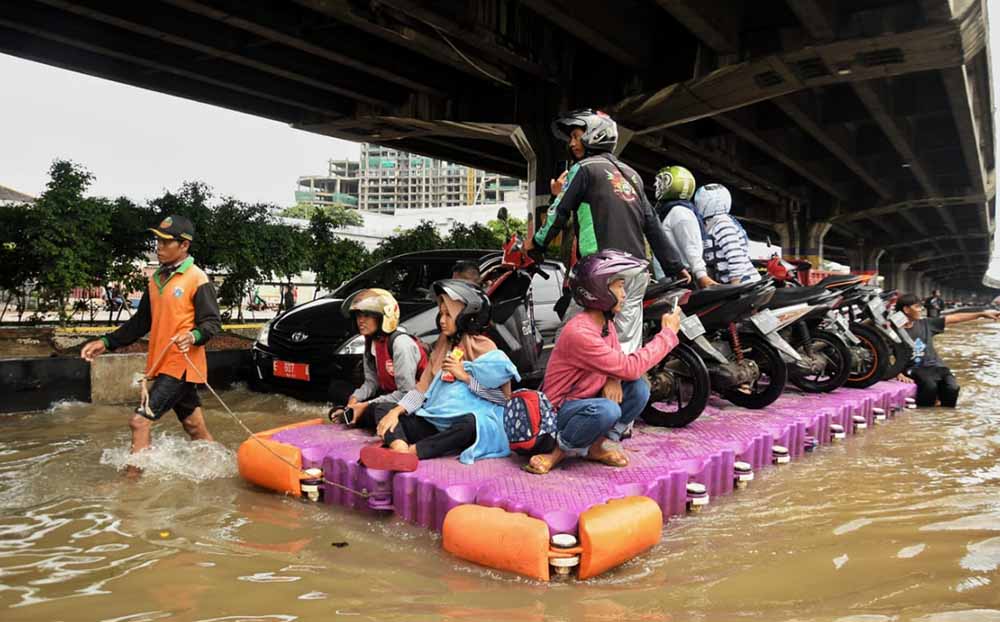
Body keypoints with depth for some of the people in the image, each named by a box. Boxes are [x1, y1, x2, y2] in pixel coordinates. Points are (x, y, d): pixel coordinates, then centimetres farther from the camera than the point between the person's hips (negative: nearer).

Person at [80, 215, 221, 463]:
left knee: (140, 421, -11)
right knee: (196, 429, 14)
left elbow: (212, 323, -13)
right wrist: (107, 342, 14)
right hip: (162, 364, 7)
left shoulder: (197, 280, -11)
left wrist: (193, 336, -33)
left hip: (182, 365, -7)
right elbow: (141, 322, 19)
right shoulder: (156, 278, 12)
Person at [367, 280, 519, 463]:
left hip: (464, 422, -6)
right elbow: (422, 387, 13)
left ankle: (411, 451, -38)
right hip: (434, 423, 7)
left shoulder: (483, 347, -1)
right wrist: (396, 412, -1)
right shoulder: (442, 346, 18)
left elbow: (503, 396, -9)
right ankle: (399, 447, -36)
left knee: (471, 424, -40)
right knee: (381, 408, -4)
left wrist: (465, 377, -9)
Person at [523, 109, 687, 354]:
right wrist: (675, 266, 17)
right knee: (627, 347, 7)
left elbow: (560, 211, -3)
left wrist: (536, 242, 10)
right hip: (638, 271, 7)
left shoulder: (584, 168, 2)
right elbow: (652, 223, 17)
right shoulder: (631, 173, 21)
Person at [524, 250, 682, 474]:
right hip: (560, 411, -8)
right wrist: (667, 334, -19)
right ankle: (559, 450, -11)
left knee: (639, 388, -13)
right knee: (607, 410, -37)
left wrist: (614, 379, -17)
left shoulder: (605, 323, 2)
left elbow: (619, 362, 9)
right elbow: (630, 367, -28)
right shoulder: (579, 332, -28)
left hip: (585, 401, 8)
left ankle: (601, 444, 2)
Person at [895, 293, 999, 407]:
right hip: (915, 369, -5)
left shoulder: (925, 324, 8)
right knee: (930, 386, -34)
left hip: (935, 366, 5)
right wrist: (900, 375, -22)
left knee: (952, 387, -22)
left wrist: (982, 314, 9)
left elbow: (953, 318, 11)